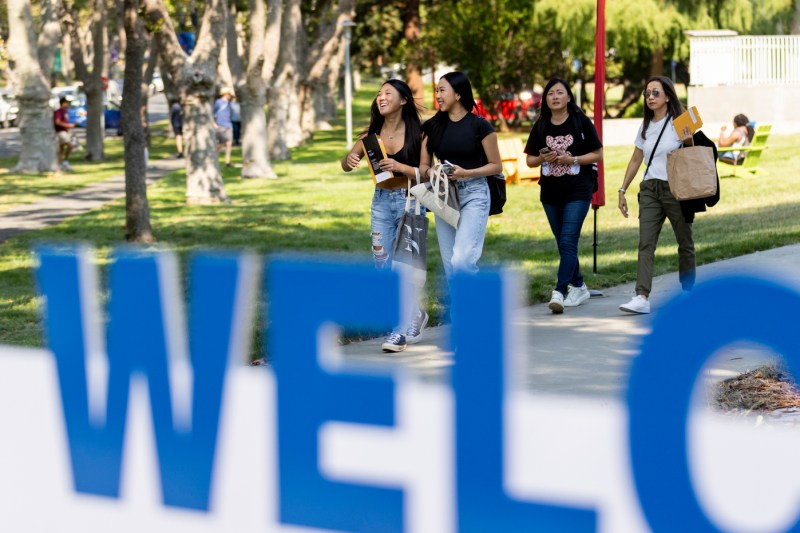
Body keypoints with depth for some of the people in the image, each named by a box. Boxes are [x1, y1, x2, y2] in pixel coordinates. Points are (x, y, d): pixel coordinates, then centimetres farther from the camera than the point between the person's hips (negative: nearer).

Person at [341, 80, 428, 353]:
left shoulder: (416, 133, -9)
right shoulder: (373, 132, 4)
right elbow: (346, 165, 6)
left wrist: (399, 166, -26)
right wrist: (350, 159, -17)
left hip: (409, 200, -5)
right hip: (381, 200, 5)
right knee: (382, 264, 7)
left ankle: (404, 328, 5)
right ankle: (415, 314, 26)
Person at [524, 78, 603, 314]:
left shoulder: (581, 122, -3)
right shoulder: (540, 126, 7)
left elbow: (598, 155, -2)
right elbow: (530, 159, 11)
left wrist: (573, 159, -16)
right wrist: (543, 158, -11)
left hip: (578, 191, -5)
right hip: (550, 192, 5)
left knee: (568, 241, -14)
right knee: (563, 243, 12)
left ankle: (559, 292, -18)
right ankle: (579, 287, 27)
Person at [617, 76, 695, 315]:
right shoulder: (645, 127, 11)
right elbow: (635, 160, 18)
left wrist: (689, 142, -19)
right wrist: (622, 190, 15)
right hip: (650, 190, 4)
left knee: (685, 243, 5)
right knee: (646, 244, -9)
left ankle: (688, 292, 18)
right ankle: (642, 297, -17)